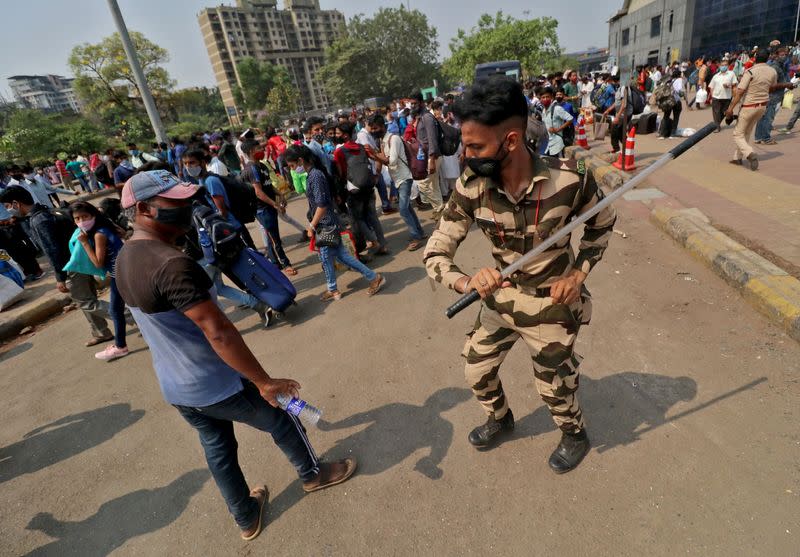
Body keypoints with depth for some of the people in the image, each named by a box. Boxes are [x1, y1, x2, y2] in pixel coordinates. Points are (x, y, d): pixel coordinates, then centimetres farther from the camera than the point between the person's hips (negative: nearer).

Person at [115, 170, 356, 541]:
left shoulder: (125, 258, 0)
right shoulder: (172, 265, -31)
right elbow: (219, 334, -32)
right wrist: (265, 382, -25)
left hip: (174, 388, 8)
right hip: (216, 386, -8)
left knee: (217, 448, 24)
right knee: (280, 420, 16)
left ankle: (246, 517, 45)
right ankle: (312, 473, 42)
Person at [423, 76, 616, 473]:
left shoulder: (570, 182, -25)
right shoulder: (471, 188, -19)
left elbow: (602, 223, -2)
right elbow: (435, 252, -17)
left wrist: (578, 275, -14)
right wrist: (467, 283, -37)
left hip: (551, 305, -3)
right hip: (500, 298, 4)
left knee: (553, 385, 17)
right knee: (476, 372, 18)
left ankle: (575, 436, 52)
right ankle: (499, 418, 52)